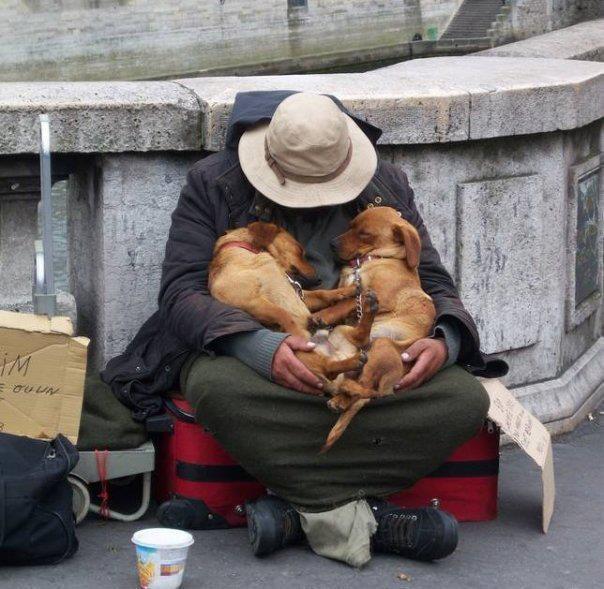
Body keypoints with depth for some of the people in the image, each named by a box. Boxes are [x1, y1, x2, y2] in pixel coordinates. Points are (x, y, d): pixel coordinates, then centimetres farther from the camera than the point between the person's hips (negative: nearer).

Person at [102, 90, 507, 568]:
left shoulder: (388, 187, 7)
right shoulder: (214, 184, -2)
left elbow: (433, 282, 10)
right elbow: (182, 291, -11)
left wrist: (443, 342, -16)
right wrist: (262, 348, -31)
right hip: (250, 356, -2)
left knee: (466, 398, -25)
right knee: (217, 386, -39)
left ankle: (299, 508, -26)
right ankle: (361, 516, -30)